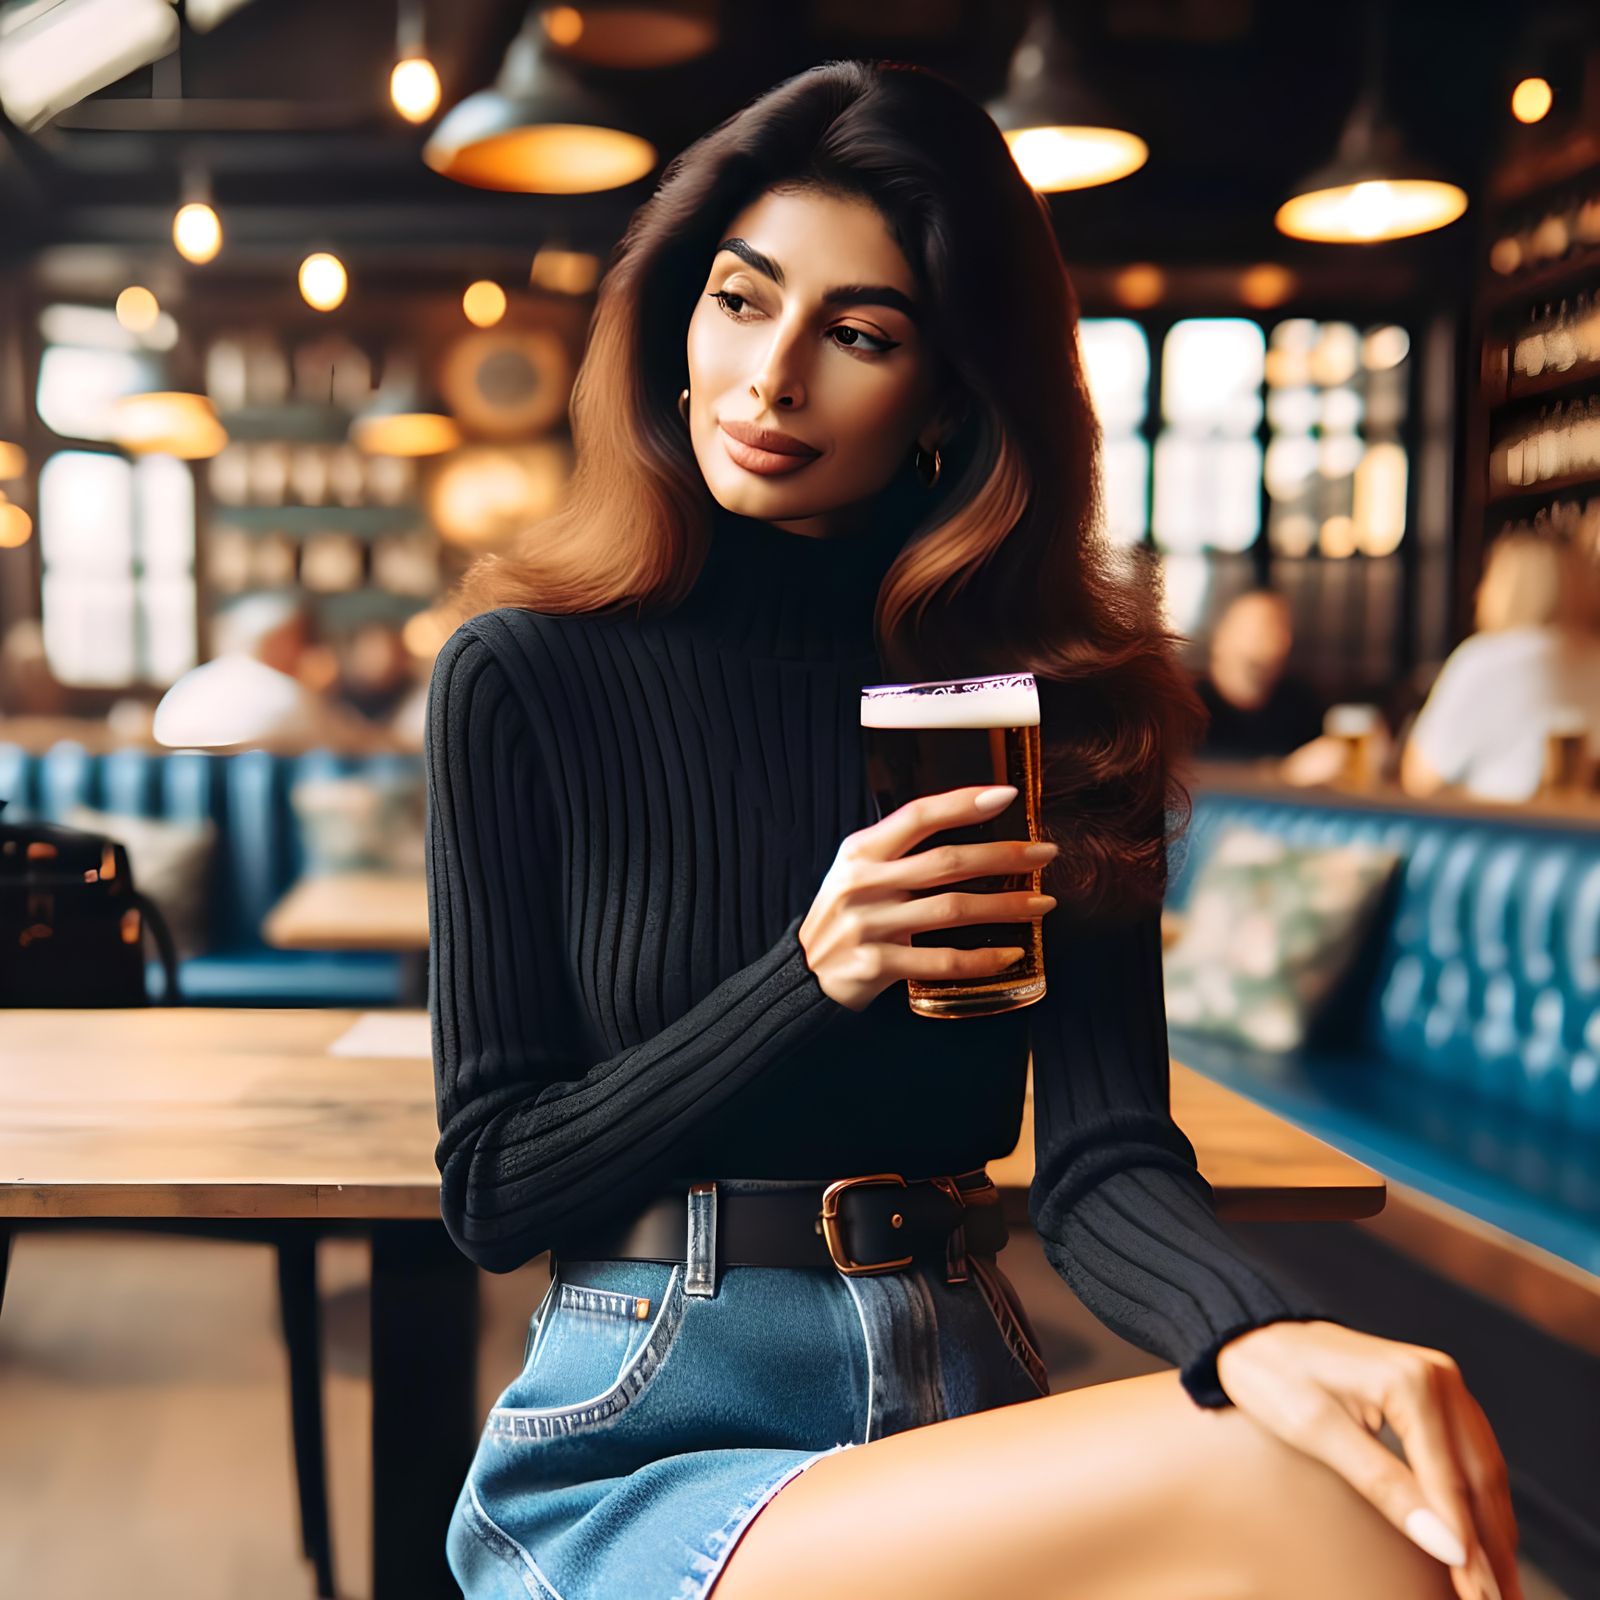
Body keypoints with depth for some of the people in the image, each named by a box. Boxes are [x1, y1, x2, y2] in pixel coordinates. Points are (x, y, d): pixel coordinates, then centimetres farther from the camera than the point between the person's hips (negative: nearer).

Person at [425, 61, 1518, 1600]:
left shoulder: (1062, 693, 3)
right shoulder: (523, 677, -4)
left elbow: (1099, 1153, -6)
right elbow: (491, 1194, -3)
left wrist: (1257, 1327, -28)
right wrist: (809, 978, -17)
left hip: (965, 1424, 4)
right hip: (634, 1456, -3)